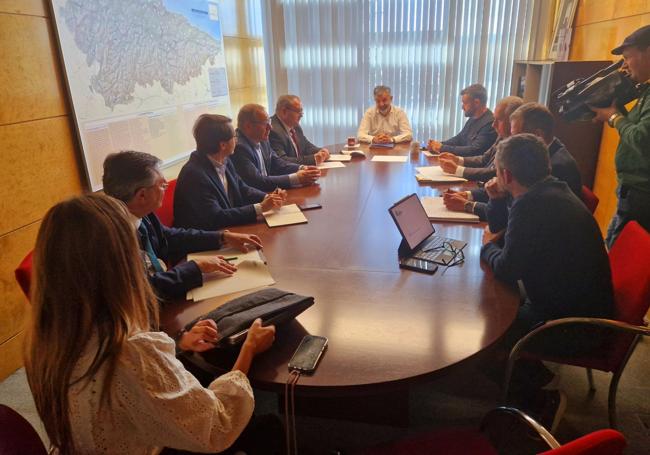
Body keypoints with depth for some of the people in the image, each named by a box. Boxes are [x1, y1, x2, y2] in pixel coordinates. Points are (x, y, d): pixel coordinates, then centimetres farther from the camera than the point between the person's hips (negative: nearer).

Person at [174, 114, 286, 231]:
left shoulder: (224, 161, -1)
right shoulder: (194, 174, -22)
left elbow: (241, 189, 11)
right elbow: (215, 218, -24)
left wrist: (267, 198, -8)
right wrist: (260, 208, -22)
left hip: (225, 232, 7)